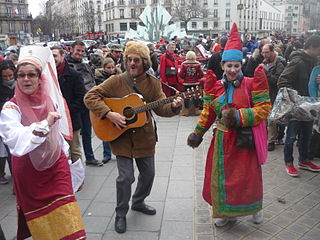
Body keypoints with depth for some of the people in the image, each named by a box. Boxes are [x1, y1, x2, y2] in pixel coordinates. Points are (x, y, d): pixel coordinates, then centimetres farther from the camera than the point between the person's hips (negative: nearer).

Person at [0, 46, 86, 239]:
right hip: (29, 170, -3)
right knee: (43, 223, 10)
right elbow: (16, 142, -32)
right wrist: (45, 124, -40)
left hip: (57, 164, 3)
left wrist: (65, 156, 19)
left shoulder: (50, 101, 0)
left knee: (67, 221, 4)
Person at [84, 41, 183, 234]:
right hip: (122, 138, -3)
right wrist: (109, 114, -23)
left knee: (148, 174, 14)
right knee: (126, 177, -5)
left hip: (145, 137, 4)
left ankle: (138, 202, 42)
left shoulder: (153, 83, 0)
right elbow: (90, 97, -11)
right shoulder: (116, 81, -8)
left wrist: (173, 106, -24)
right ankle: (121, 214, 20)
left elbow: (160, 108, -1)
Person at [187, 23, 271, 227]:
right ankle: (227, 212, 34)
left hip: (244, 139, -3)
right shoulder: (216, 86, 2)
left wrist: (238, 116, -21)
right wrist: (198, 133, 11)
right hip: (222, 139, 4)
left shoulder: (250, 84, -9)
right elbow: (208, 112, 11)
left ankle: (255, 207, 38)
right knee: (222, 176, 12)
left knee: (247, 175, 8)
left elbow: (263, 109, -12)